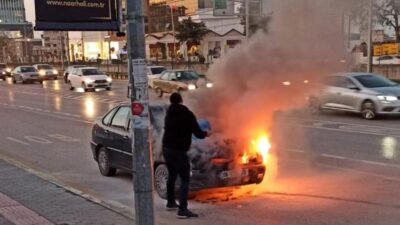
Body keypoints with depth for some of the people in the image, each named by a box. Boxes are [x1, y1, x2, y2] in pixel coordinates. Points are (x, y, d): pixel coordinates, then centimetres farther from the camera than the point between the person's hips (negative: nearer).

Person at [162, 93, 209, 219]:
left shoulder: (169, 114, 12)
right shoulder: (187, 114, -9)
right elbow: (198, 134, -9)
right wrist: (205, 133, 13)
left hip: (166, 148, 8)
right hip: (178, 150, -8)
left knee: (172, 176, 24)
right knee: (185, 180, -6)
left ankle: (171, 203, 36)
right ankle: (182, 210, -14)